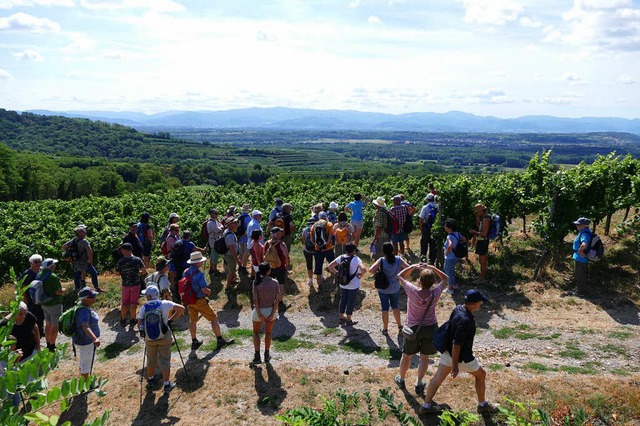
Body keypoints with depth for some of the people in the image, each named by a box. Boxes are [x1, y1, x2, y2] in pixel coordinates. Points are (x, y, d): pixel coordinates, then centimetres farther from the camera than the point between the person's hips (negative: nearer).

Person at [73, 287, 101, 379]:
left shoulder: (85, 307, -1)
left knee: (82, 362, 25)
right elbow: (85, 327, -45)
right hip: (85, 342, -10)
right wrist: (95, 339, -57)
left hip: (84, 340, 10)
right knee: (86, 365, 6)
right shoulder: (83, 311, -31)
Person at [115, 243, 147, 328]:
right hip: (135, 284, -1)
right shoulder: (137, 260, -11)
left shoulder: (120, 262, -9)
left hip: (125, 284, 1)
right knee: (133, 303, 8)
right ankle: (132, 320, 12)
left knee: (124, 303, 14)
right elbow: (144, 271, -13)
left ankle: (123, 320, 20)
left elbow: (117, 273, -1)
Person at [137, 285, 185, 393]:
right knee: (165, 361, 10)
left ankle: (150, 380, 42)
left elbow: (139, 325, -7)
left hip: (149, 339, 2)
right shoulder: (164, 304, -10)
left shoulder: (144, 308, -6)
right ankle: (167, 385, 17)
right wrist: (170, 320, -6)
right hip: (164, 338, -2)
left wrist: (143, 332, 12)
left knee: (151, 360, 23)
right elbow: (181, 309, -15)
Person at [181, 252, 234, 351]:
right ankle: (220, 340, 9)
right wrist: (209, 291, -5)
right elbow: (204, 289, -26)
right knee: (213, 318, 5)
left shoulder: (185, 272, 2)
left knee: (193, 320, 19)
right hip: (199, 301, -7)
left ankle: (194, 342, 29)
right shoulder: (199, 274, -23)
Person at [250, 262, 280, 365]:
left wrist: (259, 314, -13)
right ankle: (266, 355, 30)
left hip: (259, 310, -1)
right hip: (270, 310, 1)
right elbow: (277, 300, -12)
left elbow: (255, 300, -16)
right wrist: (272, 314, -10)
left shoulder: (256, 282, -12)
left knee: (256, 332, 20)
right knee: (268, 333, 22)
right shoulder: (275, 282, -9)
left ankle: (257, 356, 12)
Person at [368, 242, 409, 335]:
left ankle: (385, 329, 24)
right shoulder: (398, 259, -14)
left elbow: (371, 270, -30)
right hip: (395, 288, 2)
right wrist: (399, 271, 3)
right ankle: (399, 326, 33)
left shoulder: (381, 261, -20)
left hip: (383, 289, -2)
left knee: (385, 308, 12)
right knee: (395, 306, 24)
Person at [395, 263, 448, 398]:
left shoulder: (412, 291, -24)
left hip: (413, 328, -1)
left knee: (407, 355, 19)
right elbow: (445, 279, 1)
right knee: (424, 357, 16)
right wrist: (431, 267, -7)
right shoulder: (435, 293, -19)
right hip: (431, 328, 1)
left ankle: (401, 379, 38)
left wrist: (414, 266, -5)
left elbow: (400, 276, -7)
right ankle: (419, 384, 25)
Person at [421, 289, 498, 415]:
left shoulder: (457, 309, -6)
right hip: (461, 357, -7)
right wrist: (455, 366, -21)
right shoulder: (465, 320, -33)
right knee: (481, 375, 18)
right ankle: (482, 405, 36)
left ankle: (426, 405, 25)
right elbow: (456, 345, -29)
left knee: (438, 378, 15)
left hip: (447, 351, 7)